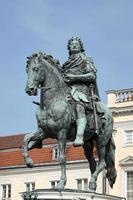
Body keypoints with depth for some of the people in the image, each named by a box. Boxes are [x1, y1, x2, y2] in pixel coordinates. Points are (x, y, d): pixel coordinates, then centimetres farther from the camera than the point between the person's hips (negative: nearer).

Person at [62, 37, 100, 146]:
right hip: (67, 89, 8)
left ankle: (79, 137, -50)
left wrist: (74, 77, -10)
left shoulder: (86, 59, 10)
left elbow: (92, 76, -1)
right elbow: (62, 76, 32)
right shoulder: (67, 62, 28)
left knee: (80, 108, -31)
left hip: (81, 88, -8)